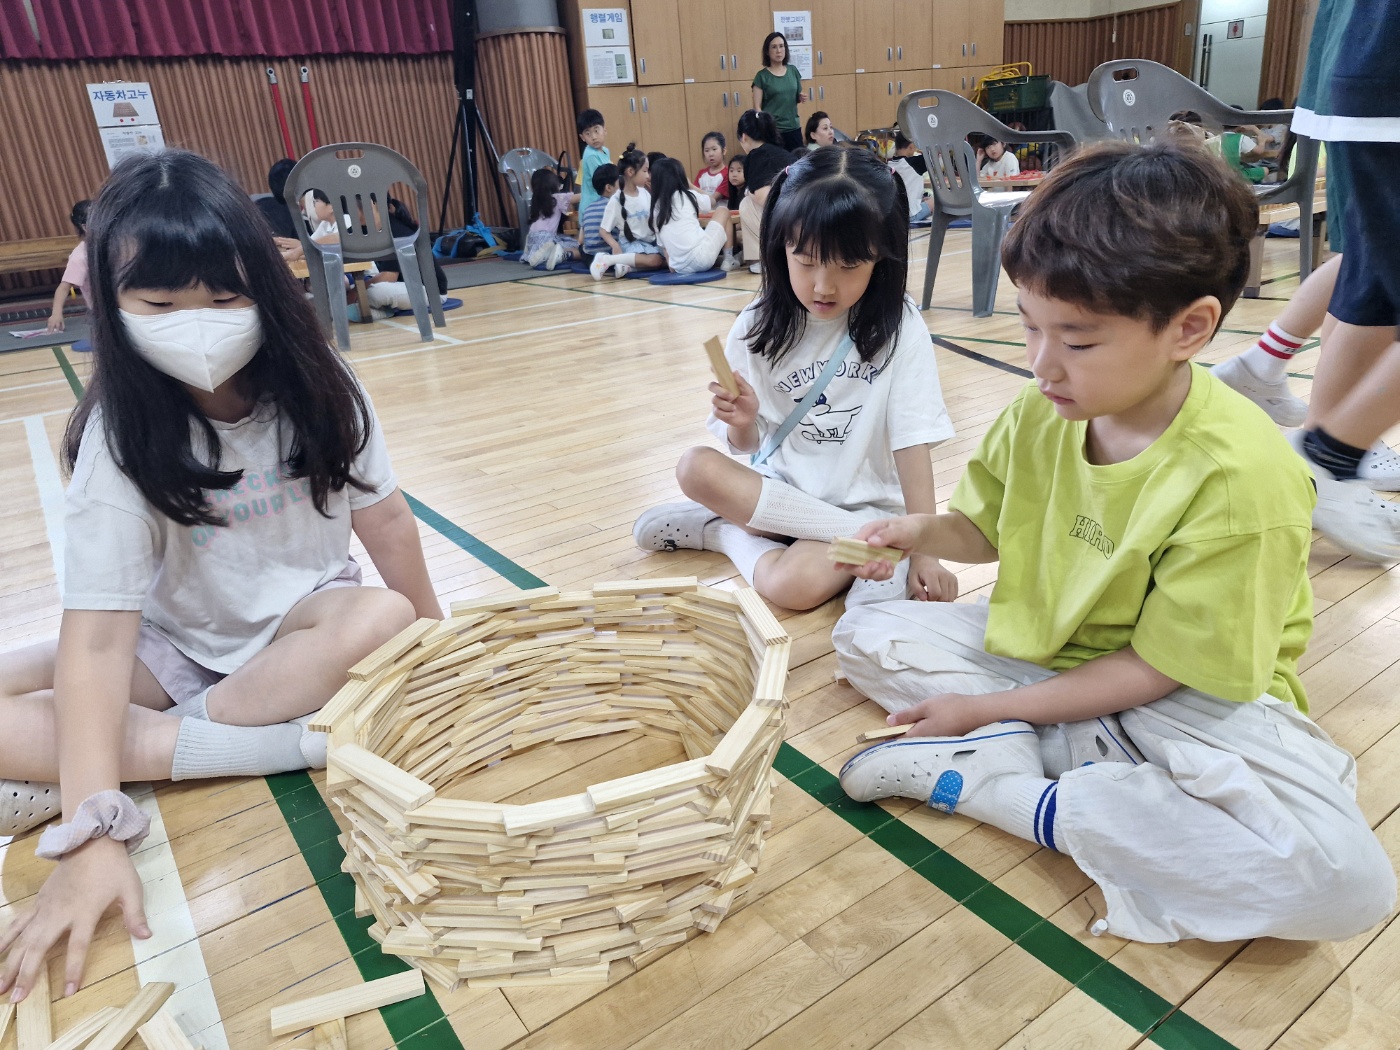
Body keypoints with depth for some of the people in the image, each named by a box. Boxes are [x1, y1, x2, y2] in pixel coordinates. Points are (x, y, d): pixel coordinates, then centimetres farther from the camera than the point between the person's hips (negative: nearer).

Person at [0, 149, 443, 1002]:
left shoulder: (315, 387, -15)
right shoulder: (121, 435, -20)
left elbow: (385, 518, -6)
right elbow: (99, 631, -26)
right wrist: (93, 832, -31)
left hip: (304, 618, 1)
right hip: (177, 642, 0)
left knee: (382, 622, -34)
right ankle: (273, 744, -25)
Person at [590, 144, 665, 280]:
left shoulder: (645, 193, 6)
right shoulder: (616, 200, -9)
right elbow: (603, 230, -9)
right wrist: (615, 246, -25)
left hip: (650, 242, 7)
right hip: (630, 243, -7)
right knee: (654, 260, -32)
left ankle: (628, 265, -14)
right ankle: (606, 260, -23)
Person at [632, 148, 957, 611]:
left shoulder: (897, 327, -10)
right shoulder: (760, 327, -3)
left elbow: (911, 442, -10)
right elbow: (748, 446, 3)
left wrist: (924, 549, -15)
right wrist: (744, 424, -21)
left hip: (863, 502, -5)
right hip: (779, 487, 5)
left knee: (790, 585, -34)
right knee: (695, 468, -26)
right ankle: (865, 540, -19)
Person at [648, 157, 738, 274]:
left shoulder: (655, 209, 11)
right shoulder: (688, 195, 4)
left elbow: (663, 245, 13)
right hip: (703, 258, -5)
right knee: (723, 211, 20)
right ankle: (729, 260, 18)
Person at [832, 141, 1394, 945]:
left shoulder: (1240, 478, -27)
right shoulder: (1042, 413, -10)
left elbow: (1159, 667, -21)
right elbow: (986, 528, 5)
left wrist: (989, 706, -19)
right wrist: (922, 532, -18)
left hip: (1187, 694, -4)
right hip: (1040, 650, 5)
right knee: (864, 633, -2)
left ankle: (984, 780, -25)